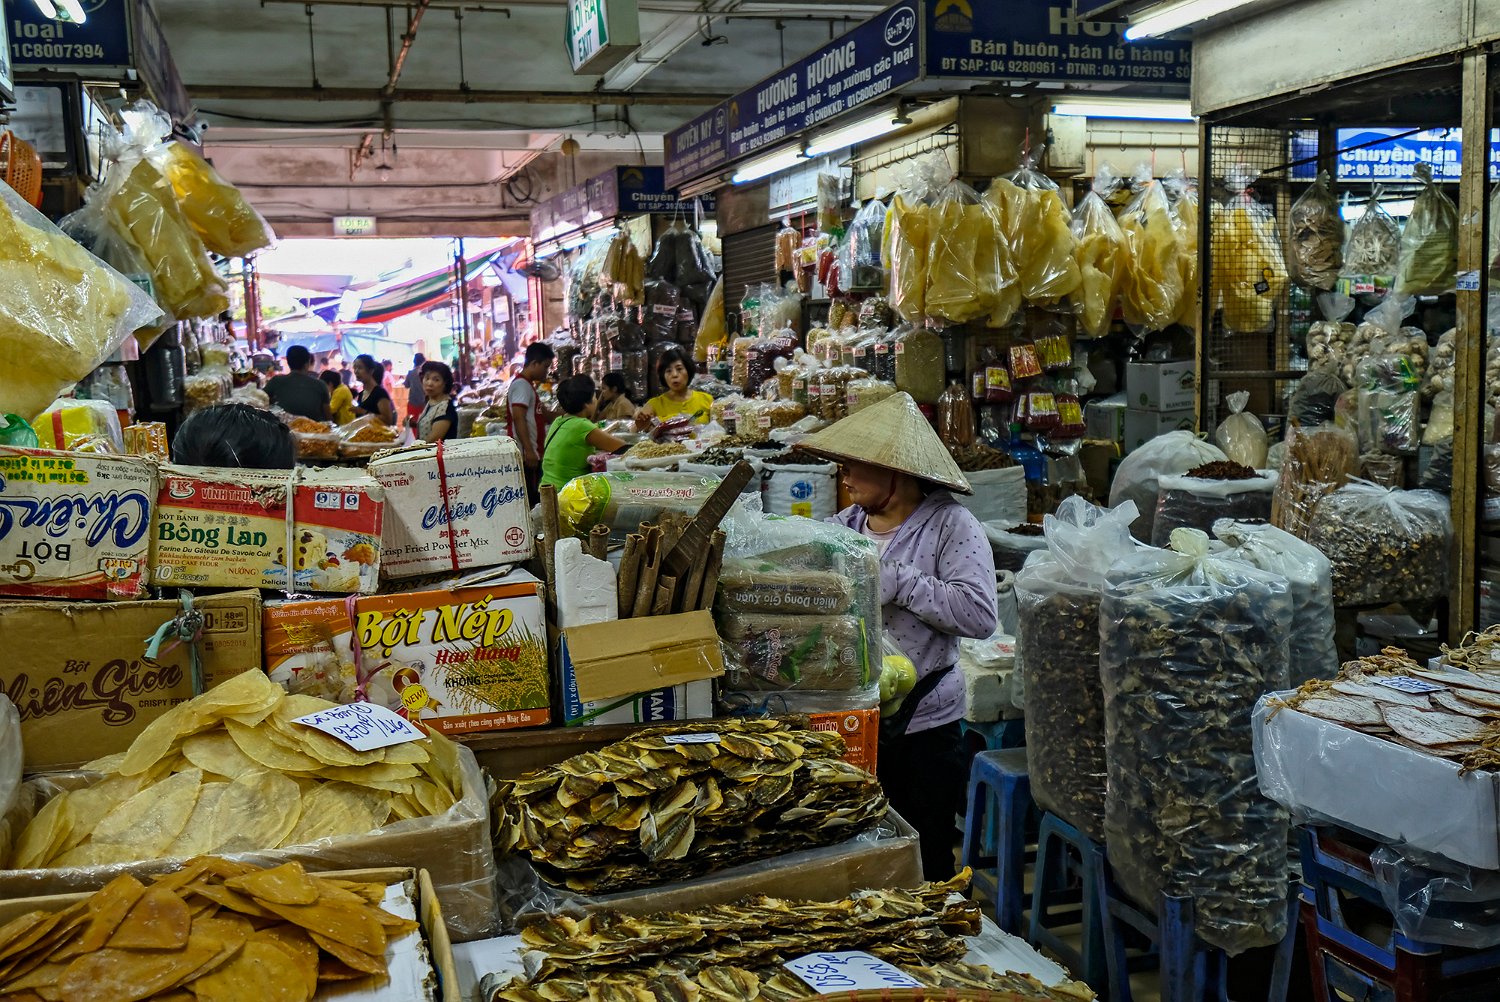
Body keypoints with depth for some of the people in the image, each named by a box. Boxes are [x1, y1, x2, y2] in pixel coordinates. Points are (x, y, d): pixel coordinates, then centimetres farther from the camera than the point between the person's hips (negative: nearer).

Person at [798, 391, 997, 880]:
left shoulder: (950, 525, -11)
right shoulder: (845, 525, 6)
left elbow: (979, 614, -23)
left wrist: (896, 581, -21)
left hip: (922, 727, -5)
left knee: (926, 866, 10)